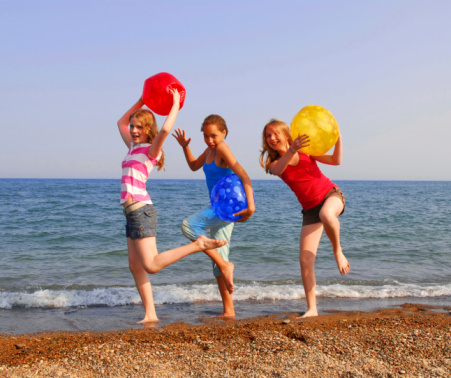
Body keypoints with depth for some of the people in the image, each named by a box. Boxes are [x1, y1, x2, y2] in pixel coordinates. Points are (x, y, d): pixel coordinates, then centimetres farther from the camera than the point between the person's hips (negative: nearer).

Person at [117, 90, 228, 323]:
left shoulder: (151, 149, -4)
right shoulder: (133, 147, 19)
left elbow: (165, 129, -24)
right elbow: (121, 123, 33)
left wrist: (176, 104, -11)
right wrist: (141, 102, 28)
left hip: (141, 209, -9)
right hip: (132, 211, 9)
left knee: (152, 265, -17)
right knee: (135, 266, 5)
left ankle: (198, 245, -11)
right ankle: (150, 314, 7)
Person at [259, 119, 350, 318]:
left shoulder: (304, 150, 2)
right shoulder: (274, 163, 1)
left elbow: (336, 160, 0)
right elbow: (278, 169, -26)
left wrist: (338, 138, -15)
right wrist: (292, 150, -43)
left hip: (331, 194, -2)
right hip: (310, 209, 2)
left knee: (326, 215, -40)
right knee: (305, 259, -9)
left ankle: (338, 251, -12)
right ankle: (312, 309, 0)